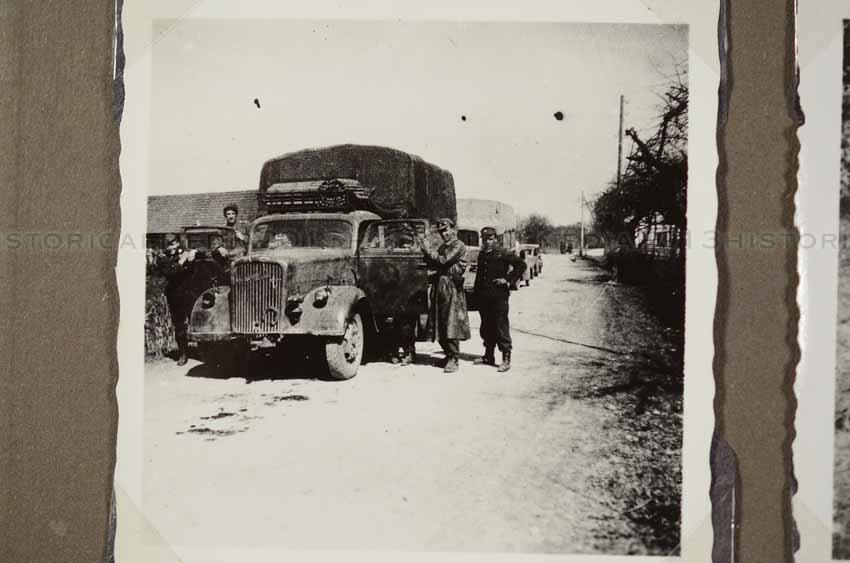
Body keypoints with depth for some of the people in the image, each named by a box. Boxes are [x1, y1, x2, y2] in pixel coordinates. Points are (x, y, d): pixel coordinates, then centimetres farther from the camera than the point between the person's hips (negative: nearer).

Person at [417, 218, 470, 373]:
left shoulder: (458, 246, -6)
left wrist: (428, 250, -10)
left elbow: (443, 261, -16)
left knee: (451, 324, -9)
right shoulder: (442, 247, 20)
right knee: (440, 325, 9)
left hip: (451, 287, -8)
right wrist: (425, 249, 3)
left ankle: (453, 360, -7)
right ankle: (448, 355, 20)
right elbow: (433, 264, 14)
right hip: (439, 286, 8)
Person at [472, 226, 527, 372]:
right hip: (484, 297, 7)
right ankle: (488, 356, 23)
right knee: (486, 327, 13)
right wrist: (475, 290, 18)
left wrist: (509, 280, -10)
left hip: (499, 296, -7)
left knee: (501, 327, -6)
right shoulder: (481, 254, 16)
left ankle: (506, 359, -3)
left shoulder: (503, 253, -6)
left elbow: (521, 264, -7)